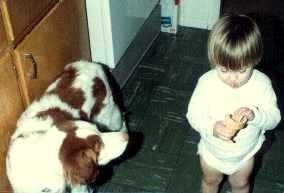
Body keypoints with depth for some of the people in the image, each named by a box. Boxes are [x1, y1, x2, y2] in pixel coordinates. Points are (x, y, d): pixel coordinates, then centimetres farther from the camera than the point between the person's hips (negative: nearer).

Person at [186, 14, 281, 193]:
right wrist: (212, 128, -40)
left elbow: (274, 117, -18)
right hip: (212, 151, 0)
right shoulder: (207, 82, -27)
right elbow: (194, 115, -20)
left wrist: (255, 115, -39)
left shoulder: (262, 83, -24)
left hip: (245, 153, 0)